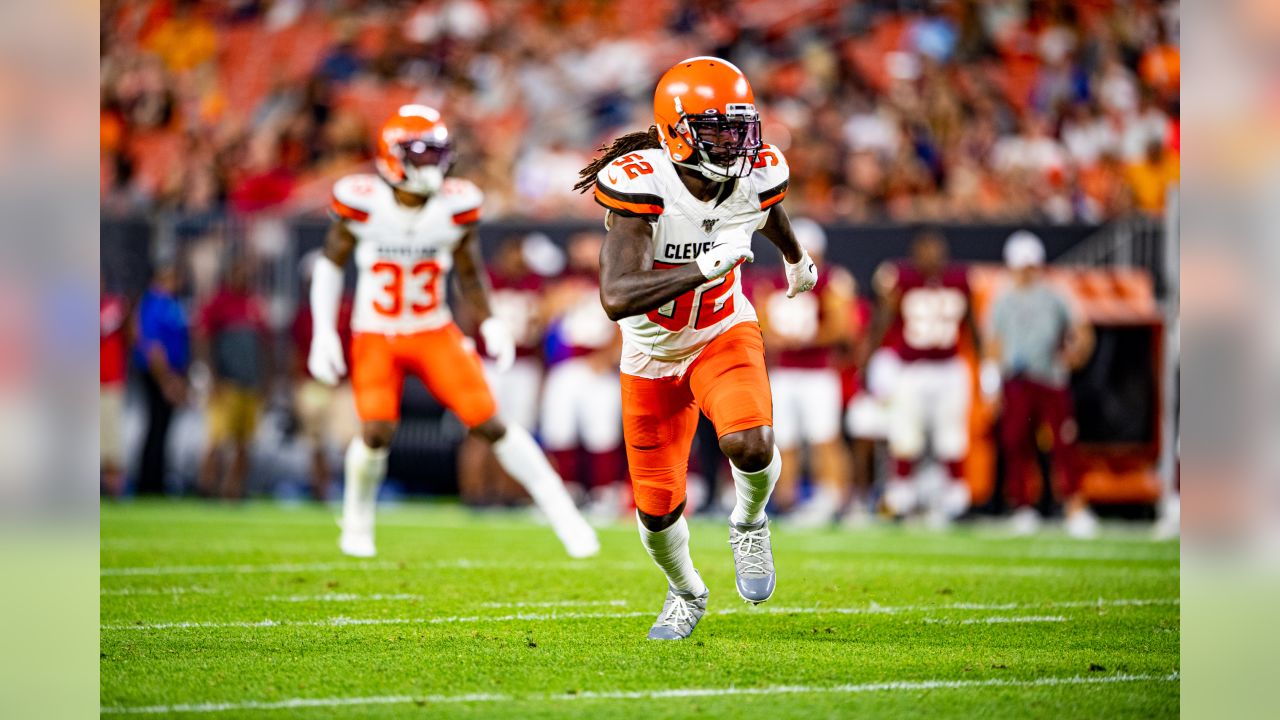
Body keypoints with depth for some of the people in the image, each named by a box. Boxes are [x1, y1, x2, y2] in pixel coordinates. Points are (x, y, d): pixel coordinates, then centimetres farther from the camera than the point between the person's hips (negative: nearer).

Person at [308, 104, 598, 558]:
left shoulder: (455, 206, -10)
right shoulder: (363, 202, -16)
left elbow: (470, 273, 6)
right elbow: (331, 263, -2)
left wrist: (489, 324, -9)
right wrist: (323, 333, -7)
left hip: (434, 333, 2)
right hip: (375, 336, -2)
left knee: (490, 424, -8)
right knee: (377, 432, -18)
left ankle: (563, 515, -1)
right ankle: (357, 525, 10)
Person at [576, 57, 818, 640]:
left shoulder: (758, 176, -16)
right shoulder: (640, 186, -30)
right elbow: (616, 298, -40)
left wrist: (796, 259, 33)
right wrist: (705, 269, -48)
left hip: (724, 335, 1)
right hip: (653, 354, -1)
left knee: (750, 443, -29)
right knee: (658, 508, 6)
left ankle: (749, 524, 6)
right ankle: (686, 593, 40)